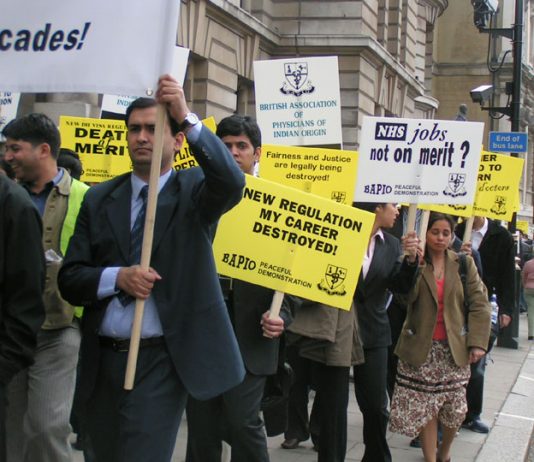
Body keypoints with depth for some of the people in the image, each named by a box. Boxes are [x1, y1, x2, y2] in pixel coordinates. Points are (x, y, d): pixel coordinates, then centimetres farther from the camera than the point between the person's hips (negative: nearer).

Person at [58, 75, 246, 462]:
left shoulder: (194, 190, 0)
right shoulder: (99, 198, 7)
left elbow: (231, 183, -24)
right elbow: (70, 278, 4)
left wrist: (188, 118, -33)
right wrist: (117, 277, -16)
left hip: (162, 361, -4)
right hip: (103, 360, 4)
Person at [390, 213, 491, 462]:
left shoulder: (464, 263, 4)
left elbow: (479, 304, 2)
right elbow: (407, 297, -15)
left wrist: (477, 342, -6)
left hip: (454, 348, 1)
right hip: (421, 348, -1)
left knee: (455, 409, 4)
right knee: (424, 408, 1)